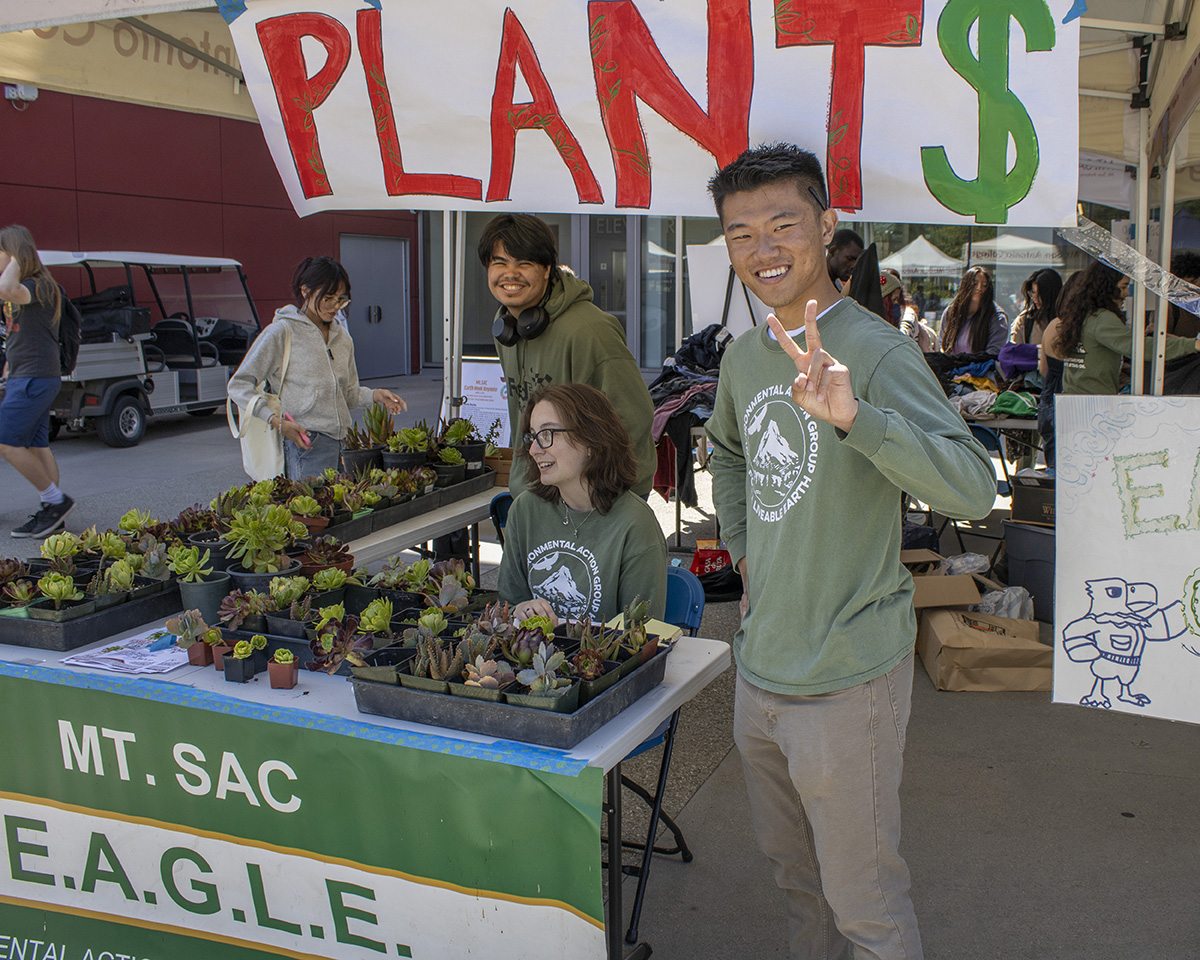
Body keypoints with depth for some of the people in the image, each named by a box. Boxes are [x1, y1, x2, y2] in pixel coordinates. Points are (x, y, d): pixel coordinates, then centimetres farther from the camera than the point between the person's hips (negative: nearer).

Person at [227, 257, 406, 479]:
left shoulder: (342, 337, 16)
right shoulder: (282, 332, -3)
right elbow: (239, 385, -3)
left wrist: (374, 395, 4)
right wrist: (276, 421, -15)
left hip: (342, 443, 6)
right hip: (306, 442, -6)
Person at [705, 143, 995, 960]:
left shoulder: (878, 353, -18)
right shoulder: (744, 355, 5)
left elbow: (974, 489, -31)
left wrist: (851, 415, -44)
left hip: (848, 676, -7)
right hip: (759, 668, 7)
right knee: (794, 872, 25)